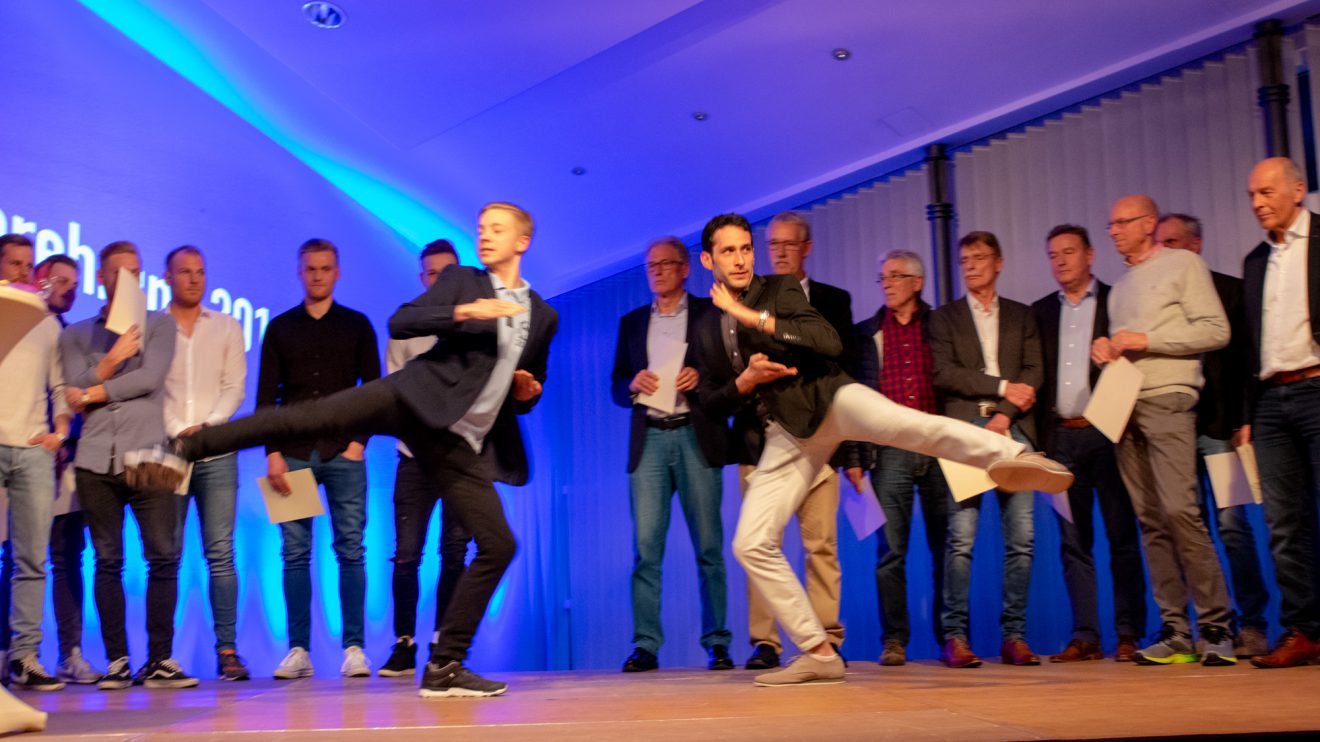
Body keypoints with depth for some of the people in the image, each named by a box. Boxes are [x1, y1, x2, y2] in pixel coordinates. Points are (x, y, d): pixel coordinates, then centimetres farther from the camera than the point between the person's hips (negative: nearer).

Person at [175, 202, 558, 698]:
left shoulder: (543, 317, 16)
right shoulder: (462, 281, 8)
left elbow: (527, 391, 27)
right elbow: (399, 323, -5)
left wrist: (528, 392, 3)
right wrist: (464, 312, -18)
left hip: (460, 443, 3)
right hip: (416, 401, -2)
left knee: (498, 545, -6)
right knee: (307, 417, -24)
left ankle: (445, 667, 1)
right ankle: (190, 445, -14)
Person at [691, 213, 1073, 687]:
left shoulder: (780, 290, 4)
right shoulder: (708, 330, 17)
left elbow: (830, 342, -12)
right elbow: (711, 402, 17)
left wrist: (754, 317, -16)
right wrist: (745, 381, -4)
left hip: (825, 398, -5)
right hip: (786, 433, 5)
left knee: (907, 424, -37)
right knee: (750, 544, -5)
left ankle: (1011, 457, -57)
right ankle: (818, 653, 3)